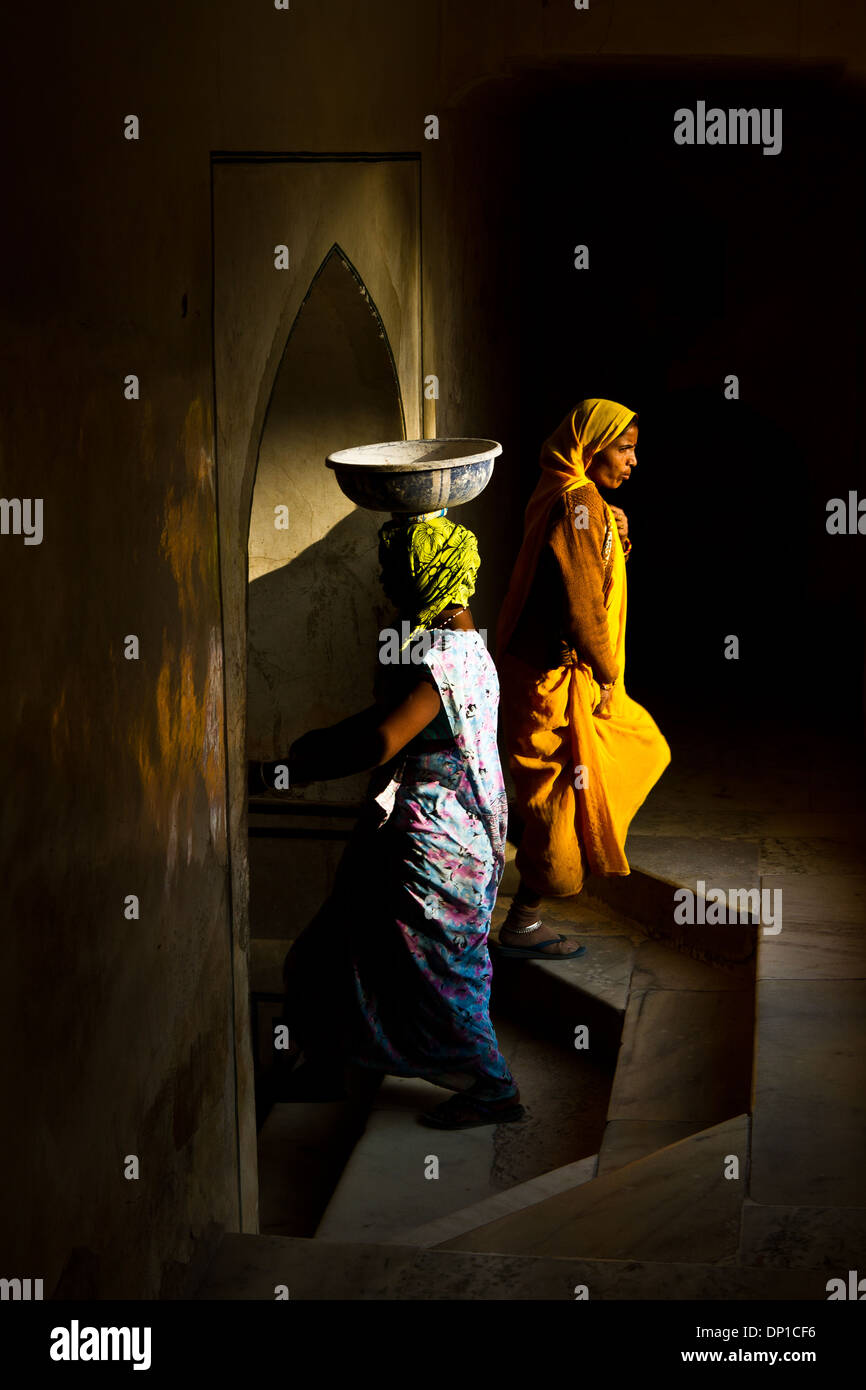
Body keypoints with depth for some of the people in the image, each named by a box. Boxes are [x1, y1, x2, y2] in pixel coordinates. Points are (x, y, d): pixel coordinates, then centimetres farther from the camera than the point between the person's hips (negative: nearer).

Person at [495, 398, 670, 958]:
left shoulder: (577, 501, 15)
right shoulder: (579, 503, -18)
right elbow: (581, 604, -22)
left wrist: (616, 541, 2)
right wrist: (607, 676, -13)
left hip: (578, 676, 10)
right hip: (557, 679, -10)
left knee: (644, 750, 19)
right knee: (563, 792, -2)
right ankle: (523, 925, 7)